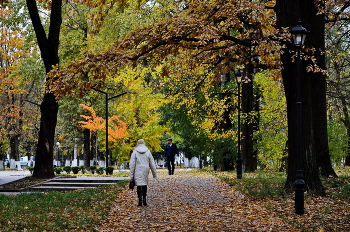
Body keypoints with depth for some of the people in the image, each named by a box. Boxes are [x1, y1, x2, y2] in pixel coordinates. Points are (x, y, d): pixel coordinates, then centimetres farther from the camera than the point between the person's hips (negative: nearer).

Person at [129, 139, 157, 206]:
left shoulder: (135, 152, -1)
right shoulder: (147, 152, 6)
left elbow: (132, 164, -3)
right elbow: (152, 164, 9)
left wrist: (131, 175, -1)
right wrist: (154, 174, 16)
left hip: (138, 171, -2)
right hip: (145, 171, 2)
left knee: (139, 185, 1)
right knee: (145, 184, 15)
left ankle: (140, 201, -4)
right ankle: (144, 199, 6)